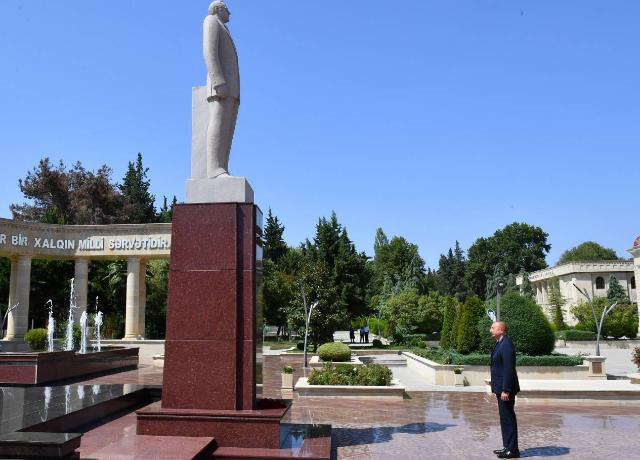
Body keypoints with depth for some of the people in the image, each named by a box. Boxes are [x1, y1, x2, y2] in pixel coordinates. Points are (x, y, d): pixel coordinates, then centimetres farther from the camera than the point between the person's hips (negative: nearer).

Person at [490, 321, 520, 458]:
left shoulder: (506, 345, -19)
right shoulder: (499, 343, 12)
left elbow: (509, 369, -23)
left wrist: (505, 390, -23)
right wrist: (496, 388, 18)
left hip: (506, 388, -10)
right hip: (501, 387, 10)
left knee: (508, 418, -2)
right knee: (505, 418, 16)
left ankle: (512, 450, 6)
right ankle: (507, 447, 25)